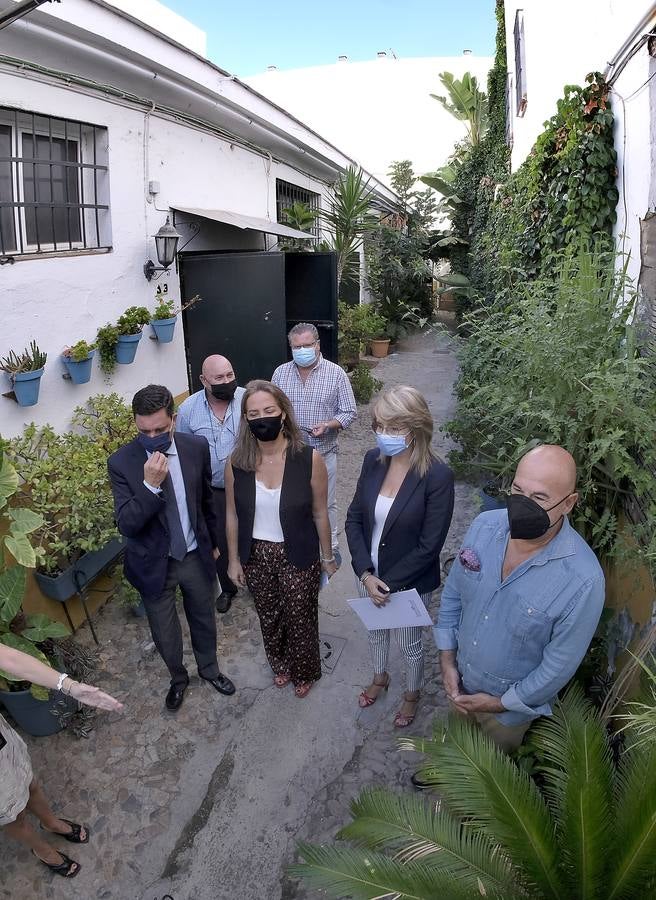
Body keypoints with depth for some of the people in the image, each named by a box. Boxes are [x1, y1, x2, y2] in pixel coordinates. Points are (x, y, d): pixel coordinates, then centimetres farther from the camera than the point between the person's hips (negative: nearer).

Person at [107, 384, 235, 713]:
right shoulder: (121, 462, -20)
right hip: (153, 564, -2)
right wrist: (150, 484, -36)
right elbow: (126, 524, -22)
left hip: (196, 556, 2)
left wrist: (213, 541, 13)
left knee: (204, 620, 23)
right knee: (164, 633, 17)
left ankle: (209, 668, 52)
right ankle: (178, 677, 48)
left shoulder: (197, 447, -13)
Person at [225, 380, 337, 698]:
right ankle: (280, 663, 55)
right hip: (256, 556, 2)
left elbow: (320, 514, -9)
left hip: (298, 556, -2)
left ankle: (304, 671, 48)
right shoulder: (237, 463, -14)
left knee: (300, 619, 17)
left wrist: (327, 557, 1)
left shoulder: (309, 459, -20)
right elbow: (232, 515, -1)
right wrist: (234, 560, 5)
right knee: (269, 617, 24)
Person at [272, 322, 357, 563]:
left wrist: (328, 425, -22)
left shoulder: (336, 373, -7)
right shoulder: (280, 373, 1)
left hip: (323, 451, -2)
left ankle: (330, 547, 32)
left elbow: (349, 412, -5)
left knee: (326, 503, 12)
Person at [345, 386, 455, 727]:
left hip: (409, 582, -4)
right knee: (375, 630, 29)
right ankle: (380, 677, 59)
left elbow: (429, 546, -22)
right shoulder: (373, 459, -12)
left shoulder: (438, 476, -26)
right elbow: (354, 518, -6)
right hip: (369, 574, 5)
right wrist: (366, 574, -15)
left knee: (409, 644, 21)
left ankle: (413, 693, 51)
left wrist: (388, 583, -18)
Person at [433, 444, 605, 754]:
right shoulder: (484, 525, -19)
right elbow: (453, 592, -4)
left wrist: (503, 703, -13)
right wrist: (446, 659, -5)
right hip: (461, 681, 4)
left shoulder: (583, 580, -34)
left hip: (511, 705, -4)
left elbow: (560, 665, -22)